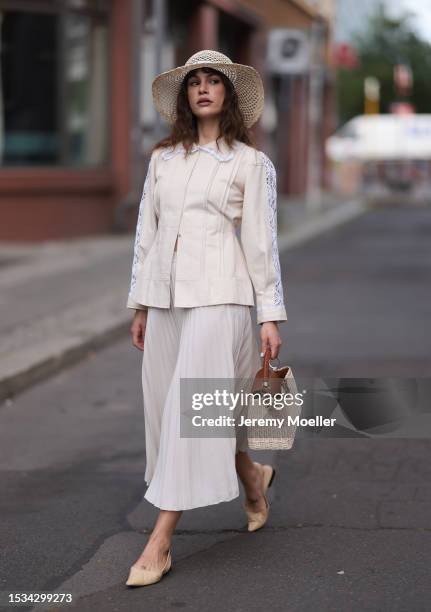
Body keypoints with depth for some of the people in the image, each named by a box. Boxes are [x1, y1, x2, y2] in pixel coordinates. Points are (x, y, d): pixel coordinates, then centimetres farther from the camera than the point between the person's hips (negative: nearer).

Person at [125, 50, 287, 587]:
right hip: (164, 296, 5)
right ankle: (252, 476, 37)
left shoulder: (251, 163, 2)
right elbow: (146, 233, 15)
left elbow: (261, 241, 0)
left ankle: (159, 544, -8)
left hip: (218, 295, -5)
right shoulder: (162, 159, 13)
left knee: (191, 407, -10)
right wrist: (139, 305, 13)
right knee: (166, 405, 10)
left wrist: (270, 316, -4)